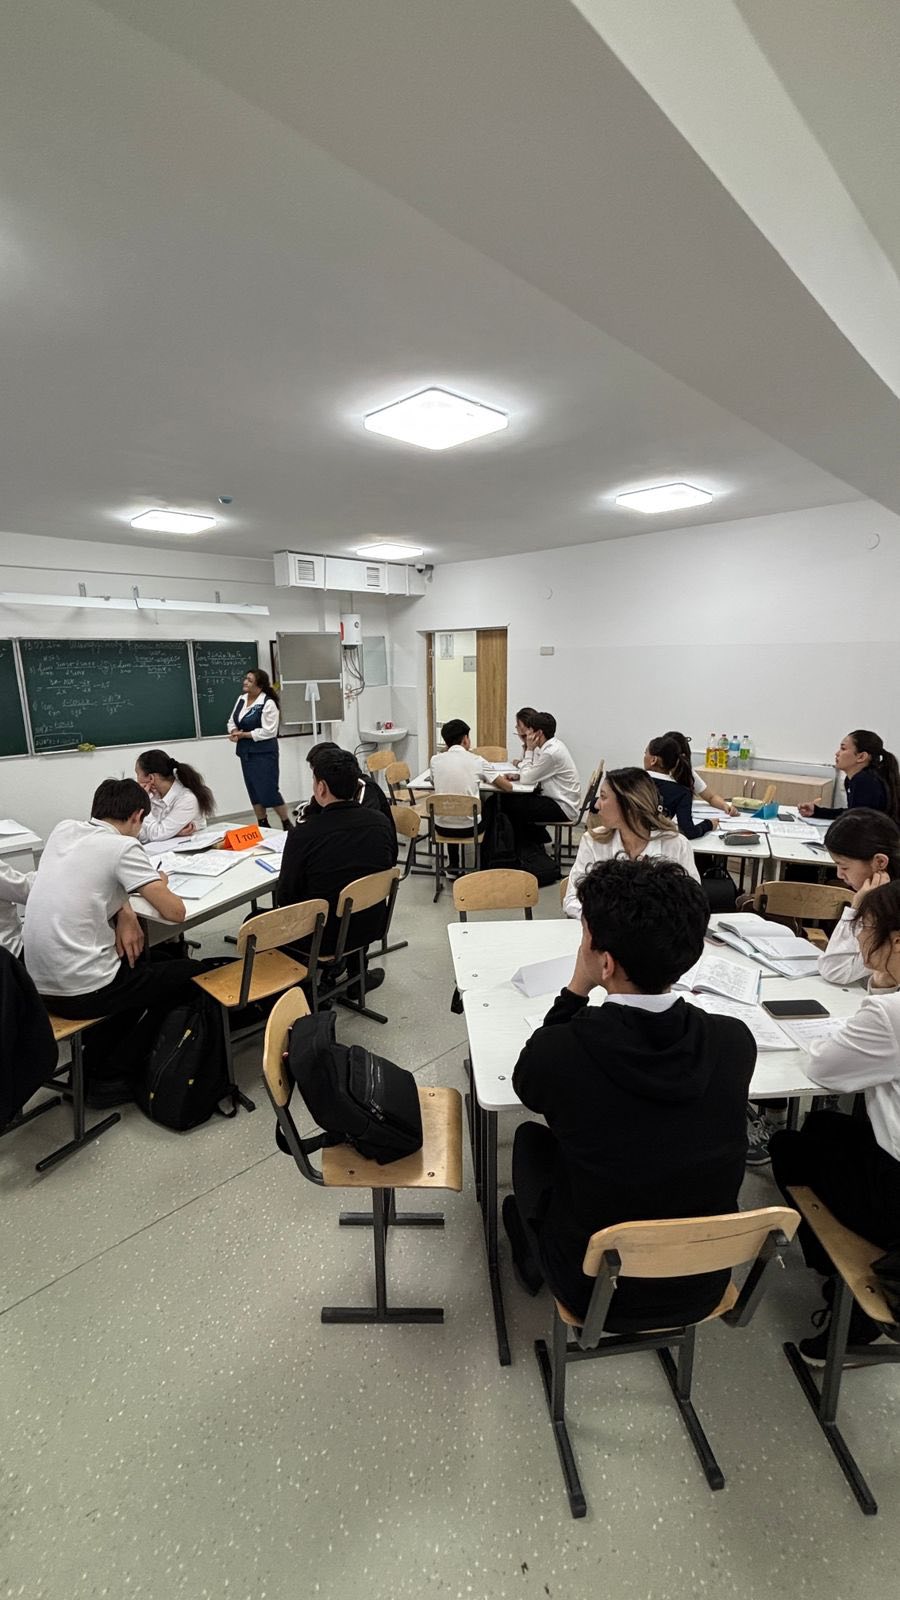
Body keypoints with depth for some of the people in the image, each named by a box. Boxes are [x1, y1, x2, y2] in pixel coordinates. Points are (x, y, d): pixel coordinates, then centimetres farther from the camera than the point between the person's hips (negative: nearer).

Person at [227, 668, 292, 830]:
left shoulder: (268, 703, -16)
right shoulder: (242, 699, 8)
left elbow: (269, 731, -20)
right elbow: (232, 721, 15)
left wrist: (244, 735, -17)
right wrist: (234, 732, -7)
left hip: (264, 752, -8)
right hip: (246, 752, 8)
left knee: (269, 790, -6)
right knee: (254, 791, 12)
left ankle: (287, 824, 9)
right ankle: (263, 825, 23)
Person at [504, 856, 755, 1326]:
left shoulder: (556, 1052, -32)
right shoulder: (736, 1041, -21)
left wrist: (576, 988, -15)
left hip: (596, 1292, -3)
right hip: (703, 1284, 3)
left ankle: (533, 1259, 49)